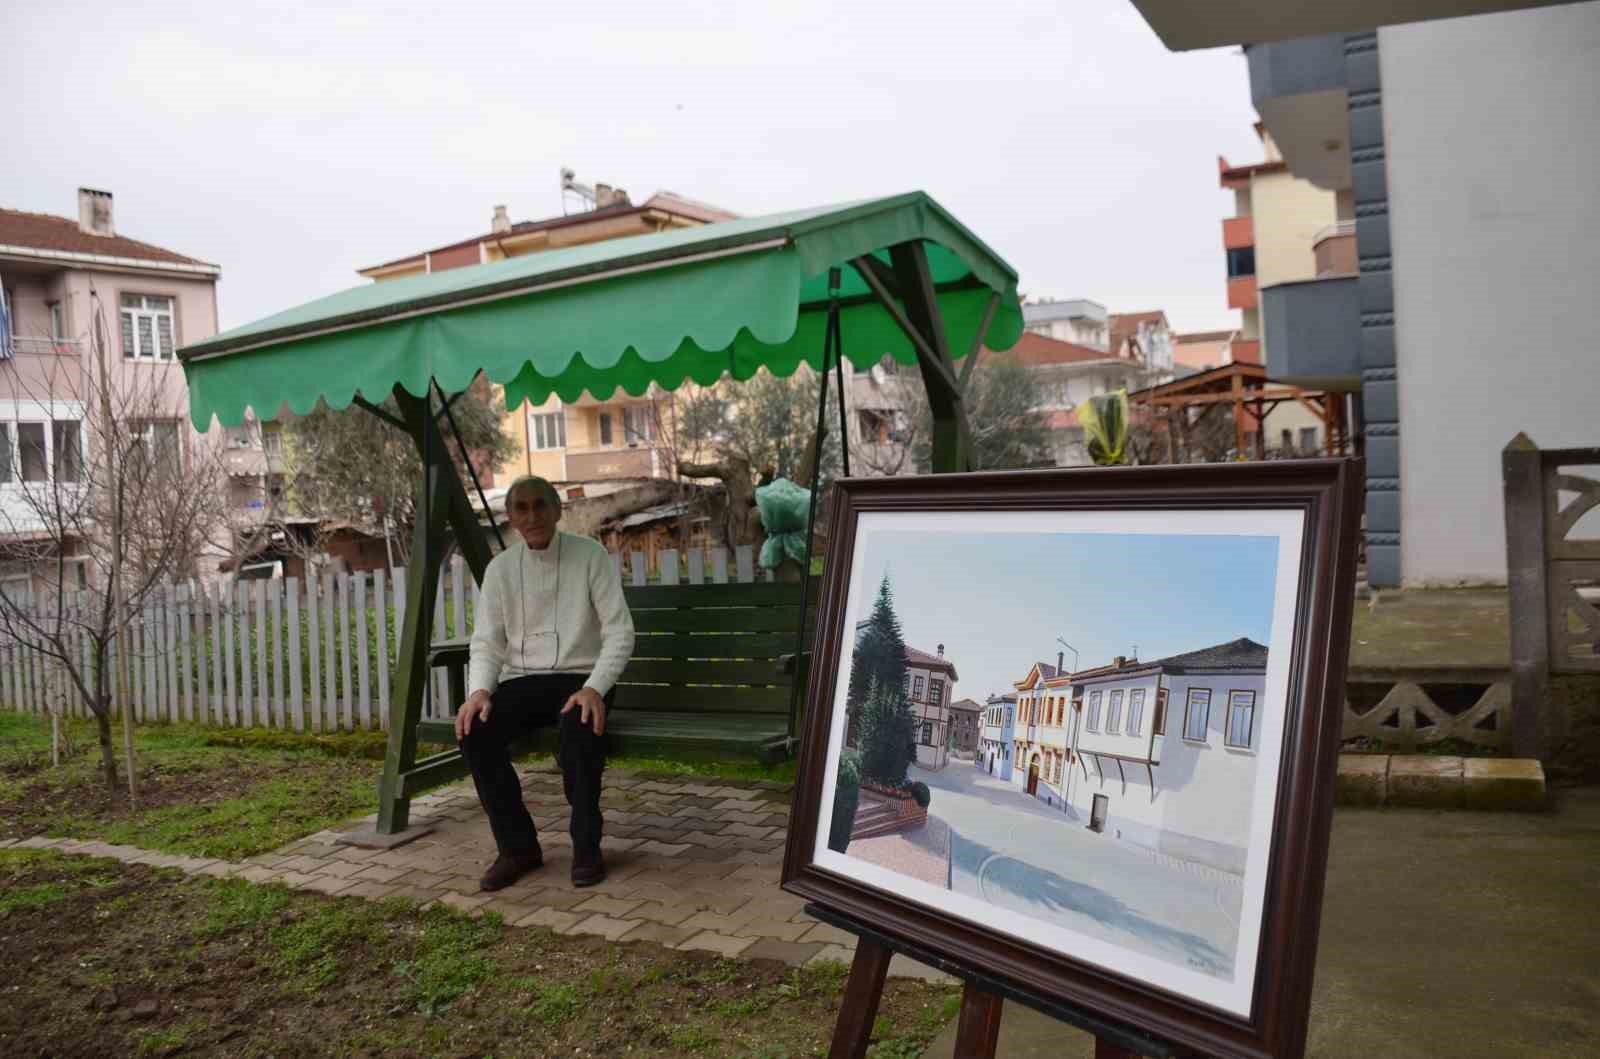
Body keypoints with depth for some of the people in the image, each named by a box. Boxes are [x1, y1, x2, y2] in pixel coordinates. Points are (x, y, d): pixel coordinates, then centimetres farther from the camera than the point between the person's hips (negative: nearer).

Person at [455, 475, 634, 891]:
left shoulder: (590, 555, -4)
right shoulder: (499, 568, 6)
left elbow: (619, 633, -9)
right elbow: (487, 642, 4)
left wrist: (594, 688, -24)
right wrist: (480, 690, -17)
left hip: (580, 677, -3)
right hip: (521, 680, 3)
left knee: (580, 726, -36)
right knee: (474, 731, -24)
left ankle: (586, 846, -13)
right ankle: (517, 846, -6)